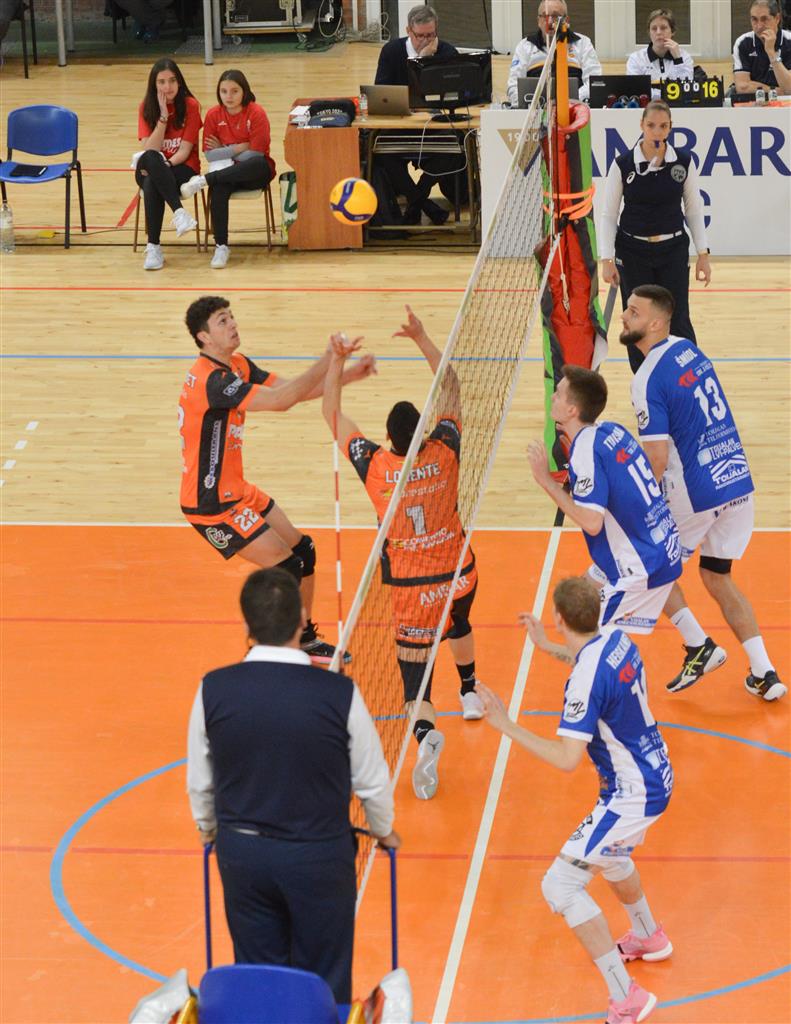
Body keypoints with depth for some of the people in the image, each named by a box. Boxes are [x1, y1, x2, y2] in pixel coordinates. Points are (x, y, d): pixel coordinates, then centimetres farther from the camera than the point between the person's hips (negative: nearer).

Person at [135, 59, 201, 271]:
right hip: (151, 169, 2)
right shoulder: (147, 107, 1)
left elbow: (184, 151, -9)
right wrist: (163, 115, -16)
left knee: (152, 184, -37)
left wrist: (164, 165, -26)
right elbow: (150, 149, -10)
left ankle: (153, 247, -38)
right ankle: (179, 211, -46)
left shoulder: (190, 105, -5)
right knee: (150, 159, -37)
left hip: (182, 168, -2)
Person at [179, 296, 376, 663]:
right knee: (287, 567, -8)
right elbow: (281, 400, -31)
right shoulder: (211, 380, -27)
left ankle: (305, 640, 32)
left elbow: (292, 390, 7)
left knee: (303, 551, 16)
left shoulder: (237, 365, 5)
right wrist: (327, 361, -28)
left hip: (237, 491, 10)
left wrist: (346, 375, -5)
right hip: (212, 504, -10)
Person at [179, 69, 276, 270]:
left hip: (254, 172, -2)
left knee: (259, 164, -39)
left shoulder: (256, 113, -11)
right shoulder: (213, 115, -2)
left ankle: (203, 180, -34)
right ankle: (221, 246, -30)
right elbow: (209, 155, -6)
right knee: (218, 189, -34)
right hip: (226, 171, 2)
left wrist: (224, 151, -10)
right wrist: (239, 148, -12)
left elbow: (255, 154, -15)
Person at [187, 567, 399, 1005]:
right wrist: (383, 830, 16)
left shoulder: (213, 690, -13)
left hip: (242, 854, 2)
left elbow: (199, 780, 1)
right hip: (319, 855, -2)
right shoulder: (339, 693, -18)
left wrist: (208, 827, 24)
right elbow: (372, 781, -5)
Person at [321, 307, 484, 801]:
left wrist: (337, 362, 2)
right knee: (459, 623, 37)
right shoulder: (445, 451, -13)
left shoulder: (375, 465, -17)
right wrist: (423, 339, 1)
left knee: (417, 684, -4)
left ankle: (426, 733, -31)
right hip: (458, 572, 3)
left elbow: (333, 414, -3)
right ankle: (470, 692, 56)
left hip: (412, 589, -3)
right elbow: (451, 388, 1)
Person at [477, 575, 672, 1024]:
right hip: (656, 774, 9)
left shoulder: (586, 679, -28)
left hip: (632, 795, -9)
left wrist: (508, 726, -26)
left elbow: (567, 758, -30)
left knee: (561, 885, -7)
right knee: (607, 855, 36)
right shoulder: (619, 641, -2)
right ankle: (650, 937, 60)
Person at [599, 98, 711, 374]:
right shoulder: (622, 164, -7)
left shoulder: (684, 162, -3)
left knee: (678, 320, -2)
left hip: (673, 250, 0)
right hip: (633, 252, 0)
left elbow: (693, 209, 6)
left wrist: (703, 253, 2)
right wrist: (607, 260, -8)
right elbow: (608, 215, -2)